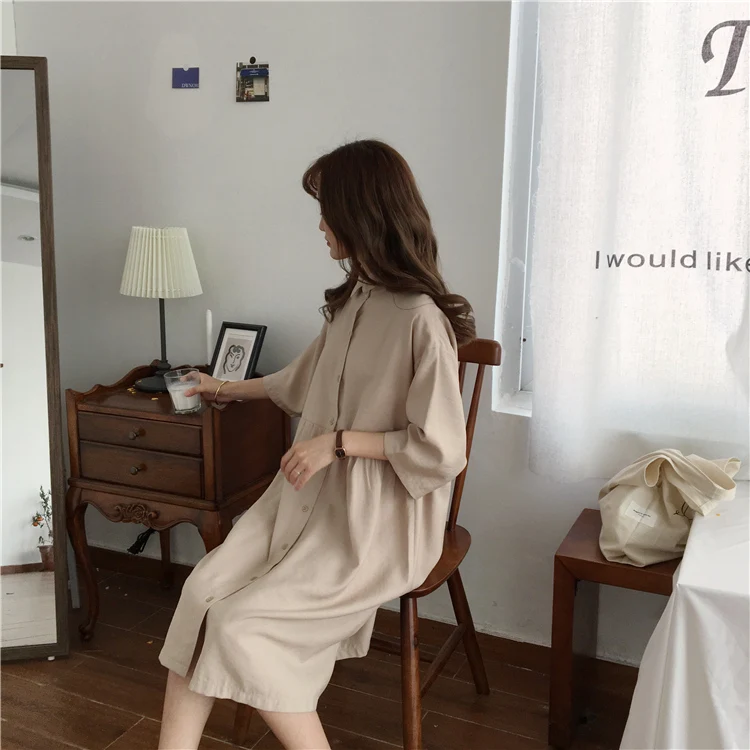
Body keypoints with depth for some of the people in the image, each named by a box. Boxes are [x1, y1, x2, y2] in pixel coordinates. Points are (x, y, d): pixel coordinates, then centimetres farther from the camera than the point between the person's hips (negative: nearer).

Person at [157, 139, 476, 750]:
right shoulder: (355, 298, 8)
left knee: (240, 624, -16)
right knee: (203, 590, -10)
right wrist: (228, 389, 37)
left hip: (378, 522, -7)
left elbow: (441, 453, -18)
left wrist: (339, 440, -17)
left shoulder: (422, 318, -19)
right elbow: (303, 382, 25)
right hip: (313, 495, 8)